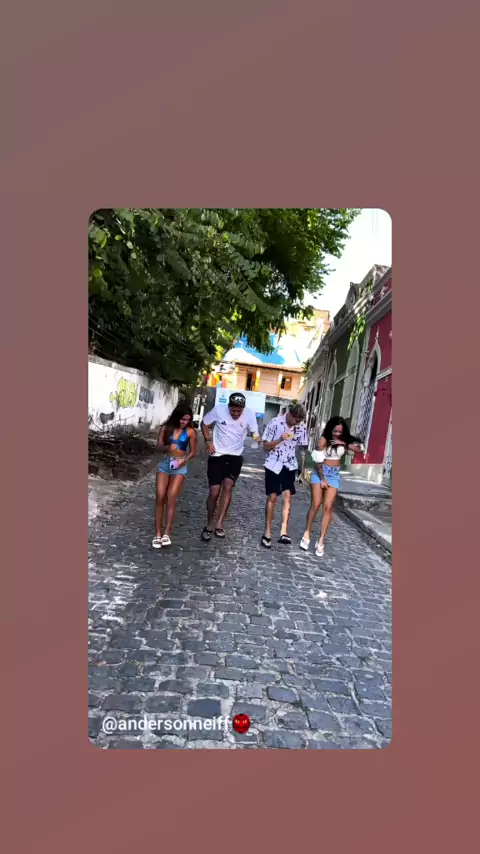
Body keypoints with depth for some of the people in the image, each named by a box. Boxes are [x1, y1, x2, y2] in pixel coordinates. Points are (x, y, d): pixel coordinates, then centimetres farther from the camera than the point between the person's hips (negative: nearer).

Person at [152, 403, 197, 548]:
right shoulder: (166, 428, -1)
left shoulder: (190, 432, -4)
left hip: (180, 466, -2)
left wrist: (183, 460, -13)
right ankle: (158, 533, 4)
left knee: (171, 498, -11)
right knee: (160, 497, -4)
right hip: (165, 463, 2)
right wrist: (168, 447, -22)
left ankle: (166, 533, -5)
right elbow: (159, 447, -1)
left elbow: (193, 451, 4)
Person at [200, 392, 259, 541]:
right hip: (217, 455, 0)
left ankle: (219, 524, -9)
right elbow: (204, 424, 2)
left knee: (228, 487, -19)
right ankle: (209, 524, 19)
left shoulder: (249, 415, -12)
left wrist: (257, 438, -30)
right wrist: (208, 441, -10)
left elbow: (255, 433, -6)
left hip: (235, 456, 1)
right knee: (214, 492, -1)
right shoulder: (219, 409, -14)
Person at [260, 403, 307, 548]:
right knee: (272, 497, 0)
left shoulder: (302, 426, -4)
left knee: (287, 497, -9)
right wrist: (280, 439, -24)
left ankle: (284, 533, -10)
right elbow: (265, 447, -8)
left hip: (290, 466, 2)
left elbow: (302, 448, 6)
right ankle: (267, 533, 12)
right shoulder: (275, 423, -13)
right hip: (273, 465, -2)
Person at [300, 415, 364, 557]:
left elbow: (359, 449, -8)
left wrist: (344, 444, -17)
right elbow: (318, 460, -11)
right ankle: (306, 534, 12)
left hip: (334, 474, 3)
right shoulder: (324, 439, -11)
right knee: (316, 505, -8)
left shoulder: (345, 440, 2)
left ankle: (321, 541, 1)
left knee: (328, 507, -4)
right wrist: (322, 479, -11)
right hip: (321, 472, -3)